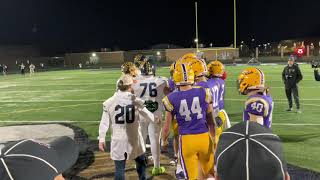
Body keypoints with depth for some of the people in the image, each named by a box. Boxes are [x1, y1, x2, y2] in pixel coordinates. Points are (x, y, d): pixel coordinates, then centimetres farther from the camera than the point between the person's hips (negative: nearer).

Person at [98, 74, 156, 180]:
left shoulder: (109, 102, -6)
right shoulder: (136, 101, -8)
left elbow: (104, 123, -3)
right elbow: (148, 116, 4)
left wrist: (101, 139, 7)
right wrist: (155, 120, 25)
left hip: (118, 140, 0)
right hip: (134, 139, 0)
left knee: (119, 168, 8)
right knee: (141, 163, 25)